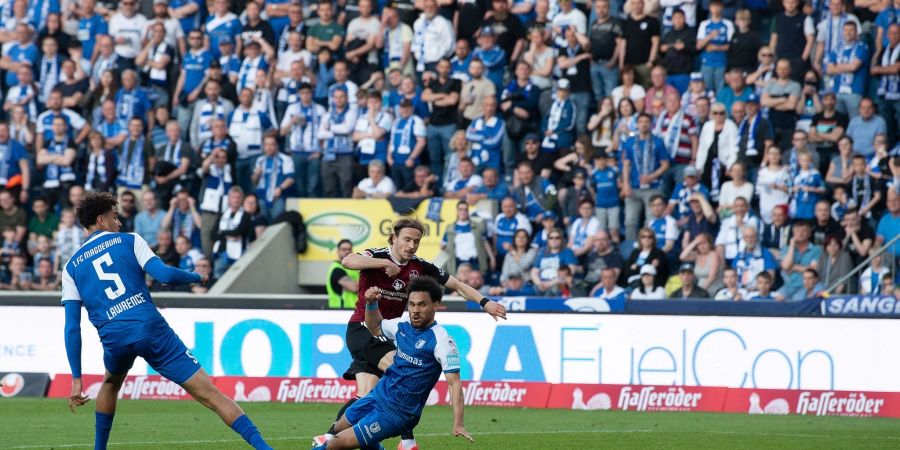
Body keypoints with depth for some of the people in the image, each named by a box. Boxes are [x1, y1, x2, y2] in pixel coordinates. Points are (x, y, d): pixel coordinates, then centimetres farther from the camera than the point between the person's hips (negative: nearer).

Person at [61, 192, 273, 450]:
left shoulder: (71, 267, 16)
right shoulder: (129, 241, 10)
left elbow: (72, 327, 9)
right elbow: (164, 275, -4)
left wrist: (76, 379, 9)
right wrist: (197, 277, 16)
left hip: (114, 339, 2)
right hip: (151, 328, -2)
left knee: (110, 384, 39)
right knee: (210, 394, -4)